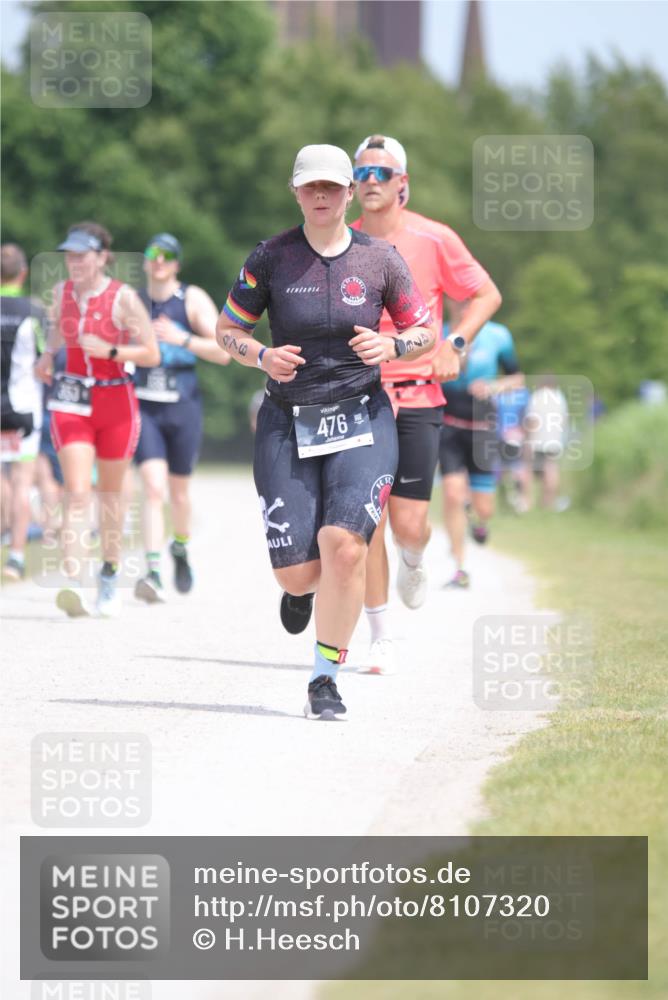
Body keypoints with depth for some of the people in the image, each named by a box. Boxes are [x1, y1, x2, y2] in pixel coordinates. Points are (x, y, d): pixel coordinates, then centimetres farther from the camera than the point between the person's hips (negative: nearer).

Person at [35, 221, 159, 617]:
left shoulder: (124, 297, -11)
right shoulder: (62, 291, 2)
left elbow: (152, 354, -11)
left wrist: (108, 351, -23)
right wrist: (49, 353, 8)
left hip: (116, 403, -2)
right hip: (72, 403, 2)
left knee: (110, 493, 12)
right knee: (77, 495, -13)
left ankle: (110, 573, 32)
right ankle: (74, 585, -25)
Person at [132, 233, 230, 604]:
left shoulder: (193, 300, 0)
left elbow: (223, 352, -7)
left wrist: (180, 338, -18)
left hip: (183, 406, 0)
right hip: (143, 406, 0)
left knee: (179, 491, 12)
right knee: (153, 488, -17)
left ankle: (181, 548, 43)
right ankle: (153, 573, -24)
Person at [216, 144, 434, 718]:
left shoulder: (380, 259, 1)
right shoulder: (271, 258, 0)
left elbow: (426, 332, 11)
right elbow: (228, 330, 9)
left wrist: (392, 346, -11)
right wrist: (261, 356, -12)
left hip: (361, 418, 0)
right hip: (288, 423, 0)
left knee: (345, 546, -21)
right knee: (296, 572, -4)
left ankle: (326, 678, -6)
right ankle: (302, 590, 37)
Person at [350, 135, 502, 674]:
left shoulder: (433, 239, -2)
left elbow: (487, 295, 8)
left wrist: (454, 344, -5)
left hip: (417, 397, -1)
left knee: (409, 524, -6)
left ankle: (413, 564, 32)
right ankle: (382, 639, 5)